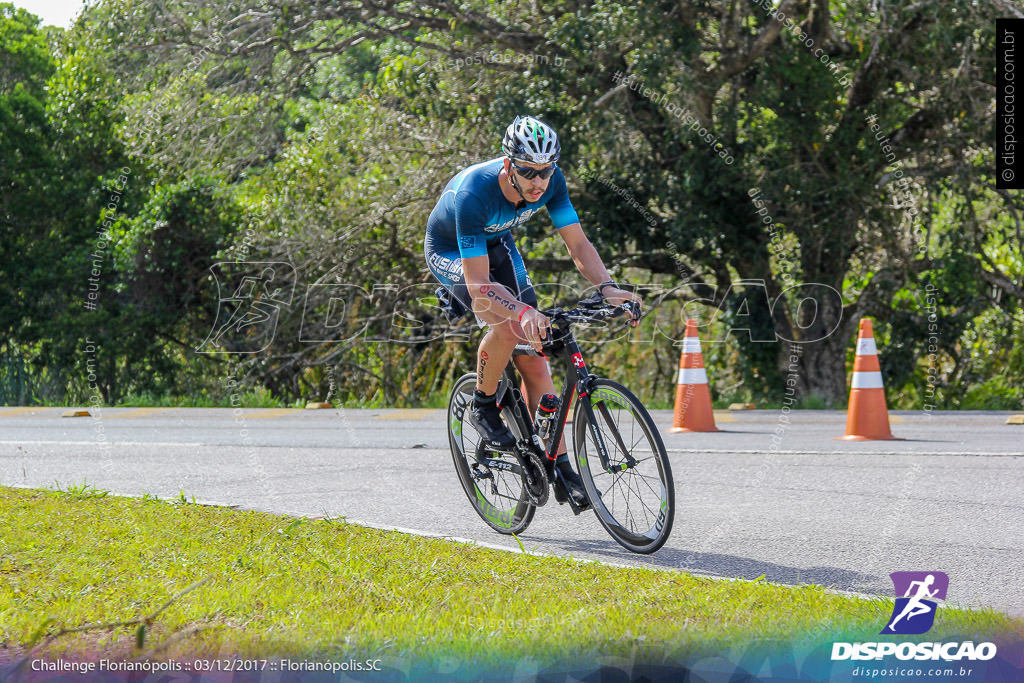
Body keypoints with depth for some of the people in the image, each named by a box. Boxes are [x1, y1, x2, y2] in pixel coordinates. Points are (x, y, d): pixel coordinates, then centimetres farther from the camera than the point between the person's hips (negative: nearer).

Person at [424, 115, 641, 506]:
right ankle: (483, 408, -3)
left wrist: (606, 287, -37)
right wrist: (523, 312, -58)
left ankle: (559, 466, -1)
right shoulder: (473, 194, -40)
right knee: (507, 326, -31)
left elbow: (577, 243, -19)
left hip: (497, 244, 5)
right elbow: (478, 284, -42)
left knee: (533, 354, -5)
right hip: (450, 253, -5)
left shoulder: (550, 182, -25)